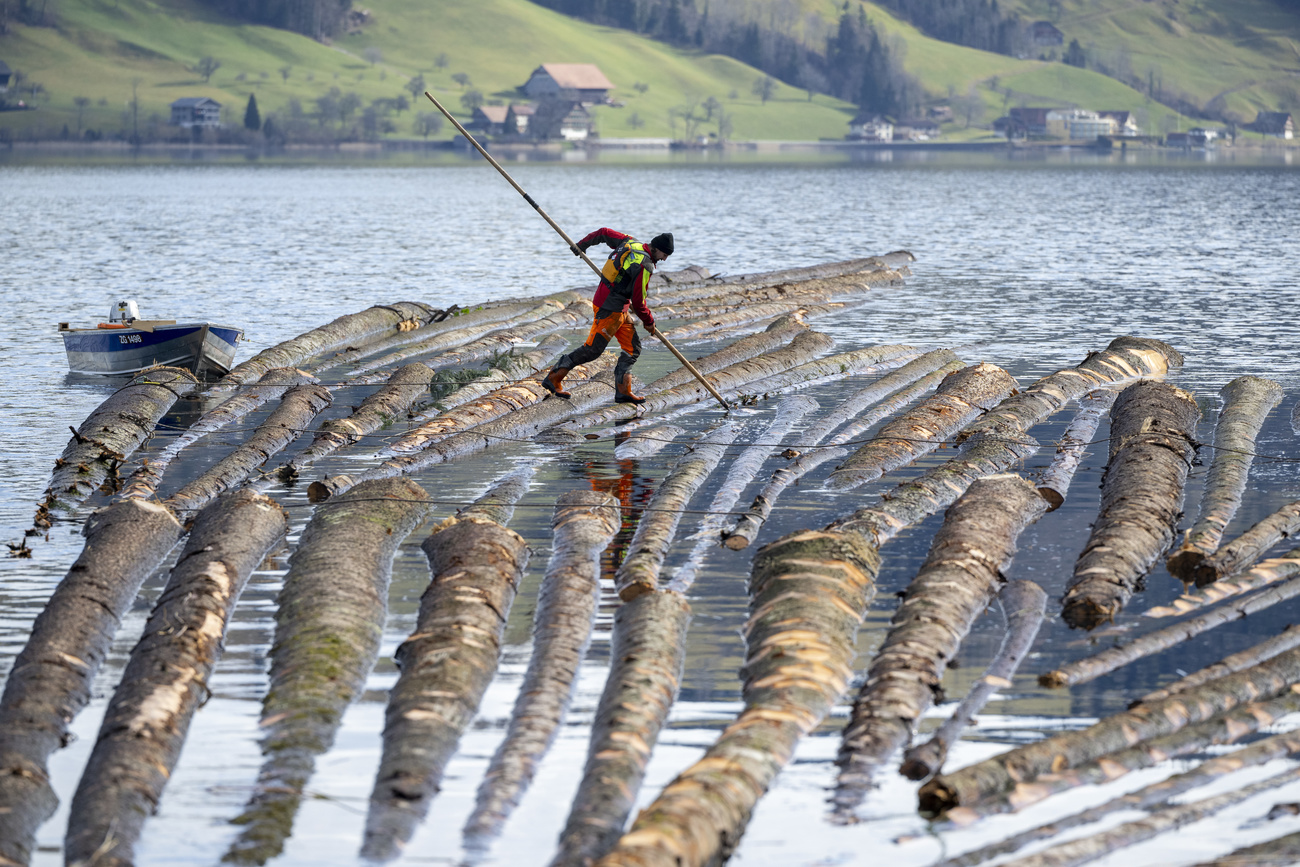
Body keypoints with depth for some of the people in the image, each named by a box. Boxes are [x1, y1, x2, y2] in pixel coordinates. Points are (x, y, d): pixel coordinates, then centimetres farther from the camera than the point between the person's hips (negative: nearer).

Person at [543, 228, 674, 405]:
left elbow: (603, 233, 17)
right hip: (610, 309, -10)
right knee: (592, 350, -3)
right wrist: (649, 322, 1)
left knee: (633, 347, 8)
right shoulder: (644, 266, -21)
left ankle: (623, 391, 7)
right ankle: (553, 378, 4)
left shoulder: (629, 242, 3)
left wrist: (582, 245, 34)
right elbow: (638, 302, -17)